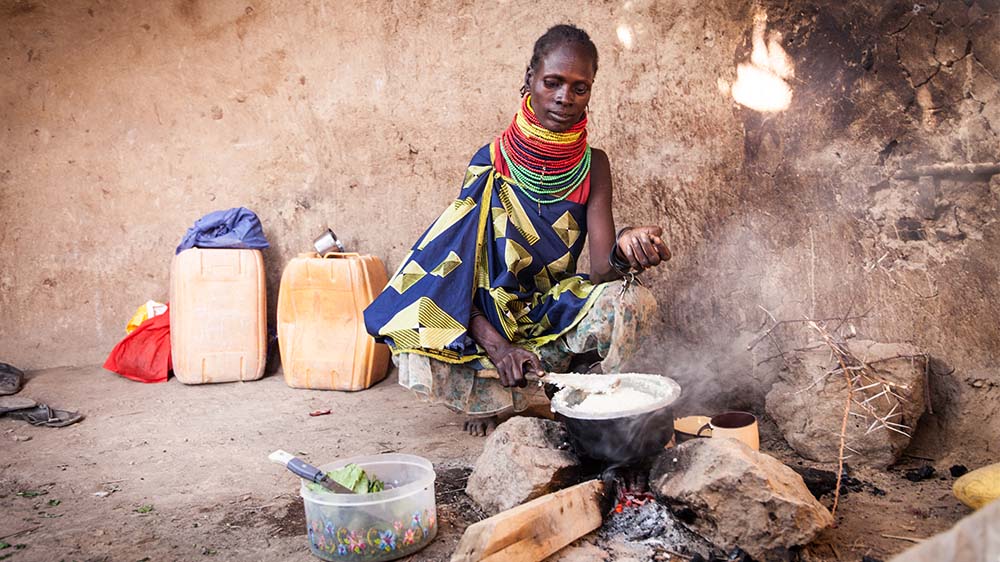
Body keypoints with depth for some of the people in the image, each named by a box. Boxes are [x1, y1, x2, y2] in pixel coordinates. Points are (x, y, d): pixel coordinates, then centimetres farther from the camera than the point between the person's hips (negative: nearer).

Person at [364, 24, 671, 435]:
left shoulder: (592, 165, -3)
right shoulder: (491, 163, -9)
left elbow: (600, 269, -13)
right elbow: (458, 267, -11)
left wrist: (623, 253, -39)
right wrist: (496, 345, -26)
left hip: (557, 315, 2)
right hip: (491, 319, -1)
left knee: (631, 301, -29)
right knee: (416, 362, -30)